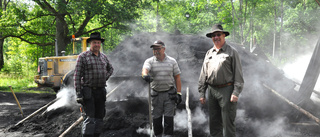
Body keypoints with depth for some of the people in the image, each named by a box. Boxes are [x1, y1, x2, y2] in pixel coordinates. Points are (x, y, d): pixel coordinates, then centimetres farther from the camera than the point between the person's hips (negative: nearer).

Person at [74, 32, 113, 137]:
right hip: (88, 92, -6)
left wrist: (105, 78, 12)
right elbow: (77, 76, -9)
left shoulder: (103, 57, 11)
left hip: (101, 92, 6)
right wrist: (78, 94, -16)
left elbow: (110, 69, 31)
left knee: (99, 118, 8)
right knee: (89, 119, -12)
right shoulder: (83, 57, -6)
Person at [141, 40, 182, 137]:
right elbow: (144, 70, -21)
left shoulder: (172, 61, 3)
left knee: (169, 118, -2)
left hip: (169, 94, -1)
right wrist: (145, 75, -46)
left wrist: (178, 93, -1)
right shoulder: (149, 61, 0)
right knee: (156, 118, 8)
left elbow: (177, 78, 5)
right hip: (156, 95, 1)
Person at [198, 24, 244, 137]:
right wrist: (202, 93, 11)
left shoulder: (232, 52, 0)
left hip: (226, 91, -5)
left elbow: (238, 74, -5)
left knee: (228, 122, -4)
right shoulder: (209, 53, 16)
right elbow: (203, 75, 17)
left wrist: (236, 92, -13)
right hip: (212, 91, 5)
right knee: (214, 123, 11)